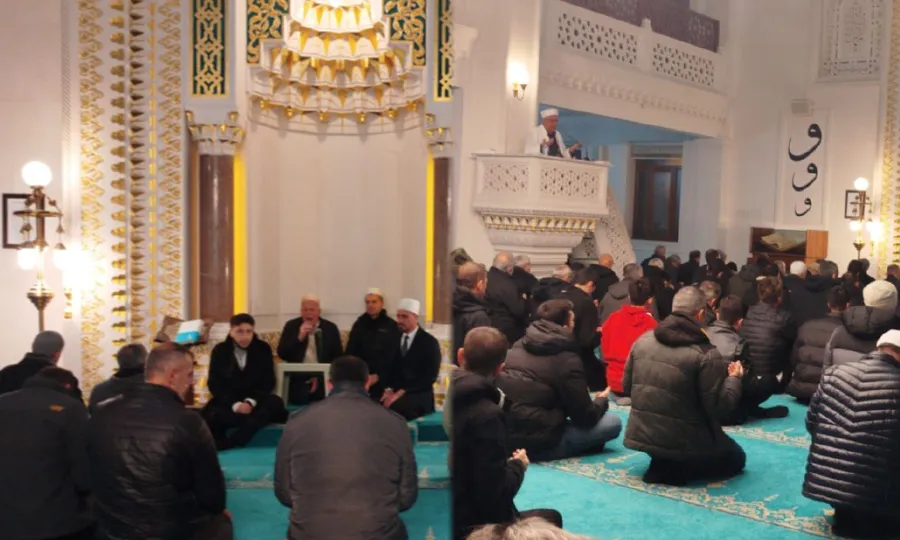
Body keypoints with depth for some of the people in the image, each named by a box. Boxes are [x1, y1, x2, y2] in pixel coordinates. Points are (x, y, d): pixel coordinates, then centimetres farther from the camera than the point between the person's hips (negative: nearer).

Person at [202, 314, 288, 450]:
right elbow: (215, 384, -3)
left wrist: (250, 402, -17)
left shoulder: (263, 348, 3)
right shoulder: (219, 350, 1)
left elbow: (268, 382, 1)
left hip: (255, 401, 2)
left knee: (275, 403, -33)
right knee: (211, 416, -34)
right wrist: (235, 405, -19)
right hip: (227, 402, -1)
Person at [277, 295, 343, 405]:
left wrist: (321, 377, -8)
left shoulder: (331, 328, 2)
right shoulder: (291, 326, 3)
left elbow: (338, 357, 2)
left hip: (323, 381, 0)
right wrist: (299, 337, -17)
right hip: (298, 380, 0)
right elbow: (282, 354, -5)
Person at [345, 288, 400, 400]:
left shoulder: (391, 326, 0)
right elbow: (350, 352, 9)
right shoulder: (359, 324, 10)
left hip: (382, 379, -2)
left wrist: (378, 375, -12)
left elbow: (393, 355, -3)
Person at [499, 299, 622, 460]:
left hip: (504, 436, 8)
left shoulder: (518, 346, 7)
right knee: (613, 422, -4)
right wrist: (601, 400, 15)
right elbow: (585, 417, -7)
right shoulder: (567, 360, -12)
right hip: (537, 444, -7)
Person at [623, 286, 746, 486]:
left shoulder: (642, 340, -2)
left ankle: (662, 464, 13)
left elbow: (626, 386, 8)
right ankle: (676, 470, -1)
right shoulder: (706, 354, -19)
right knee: (735, 458, 19)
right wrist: (734, 378, 2)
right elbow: (718, 408, -15)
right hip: (683, 441, -7)